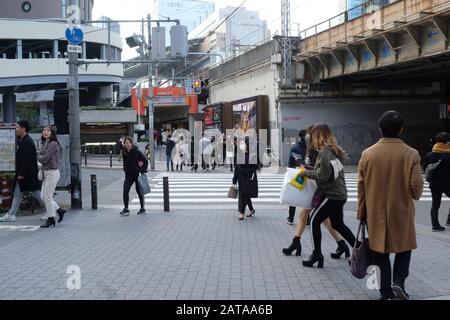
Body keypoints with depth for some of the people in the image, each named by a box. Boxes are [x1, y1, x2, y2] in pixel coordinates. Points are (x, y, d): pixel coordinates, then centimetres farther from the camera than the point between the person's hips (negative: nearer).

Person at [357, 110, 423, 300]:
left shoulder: (368, 154, -4)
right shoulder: (411, 154, -11)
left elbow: (361, 187, 0)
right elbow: (417, 186, -10)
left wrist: (362, 213, 11)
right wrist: (414, 196, 14)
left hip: (376, 214, 2)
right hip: (402, 213, -1)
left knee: (381, 252, 11)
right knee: (404, 248, 18)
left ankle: (386, 293, 15)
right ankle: (399, 282, 2)